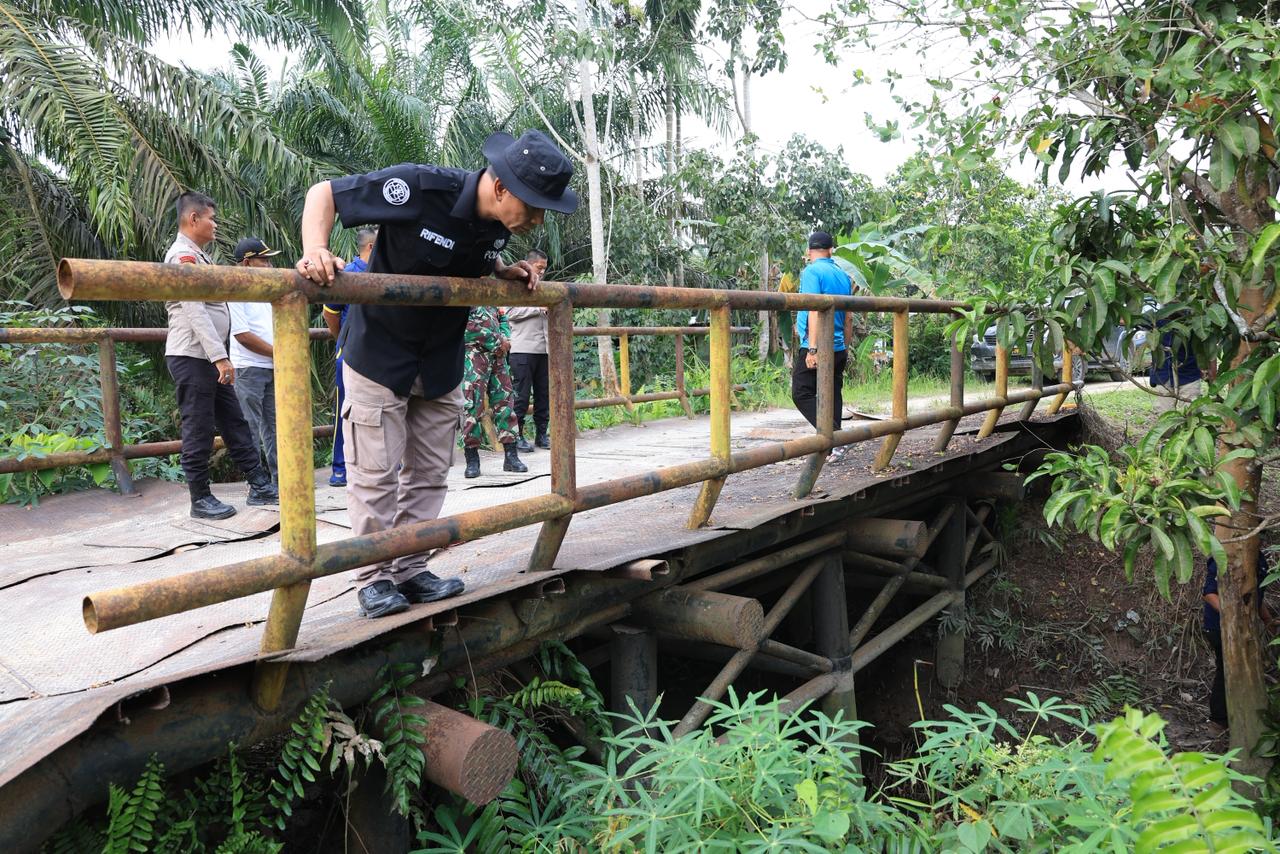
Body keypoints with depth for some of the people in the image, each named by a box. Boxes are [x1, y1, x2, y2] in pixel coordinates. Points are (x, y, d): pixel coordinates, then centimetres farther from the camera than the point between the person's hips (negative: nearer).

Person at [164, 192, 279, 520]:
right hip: (191, 357, -10)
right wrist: (220, 356, -24)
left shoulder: (197, 256, 19)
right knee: (199, 430, -3)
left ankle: (259, 486, 13)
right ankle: (201, 499, 5)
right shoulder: (183, 255, -11)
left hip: (208, 358, 10)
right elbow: (195, 311, -20)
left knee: (234, 422, 9)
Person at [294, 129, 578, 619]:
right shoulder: (420, 188, -26)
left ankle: (410, 570, 23)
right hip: (379, 355, -6)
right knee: (377, 475, -1)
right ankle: (375, 578, 14)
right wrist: (315, 250, -36)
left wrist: (507, 271, -5)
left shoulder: (501, 222, -7)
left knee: (429, 474, 10)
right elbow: (324, 194, -18)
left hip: (441, 363, 6)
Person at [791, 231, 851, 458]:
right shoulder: (843, 275, 14)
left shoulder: (812, 271, -8)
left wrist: (812, 348, -20)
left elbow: (814, 310, -17)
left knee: (802, 394, -5)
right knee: (832, 396, 11)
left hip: (817, 348, -7)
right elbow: (847, 317, 19)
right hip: (839, 349, 7)